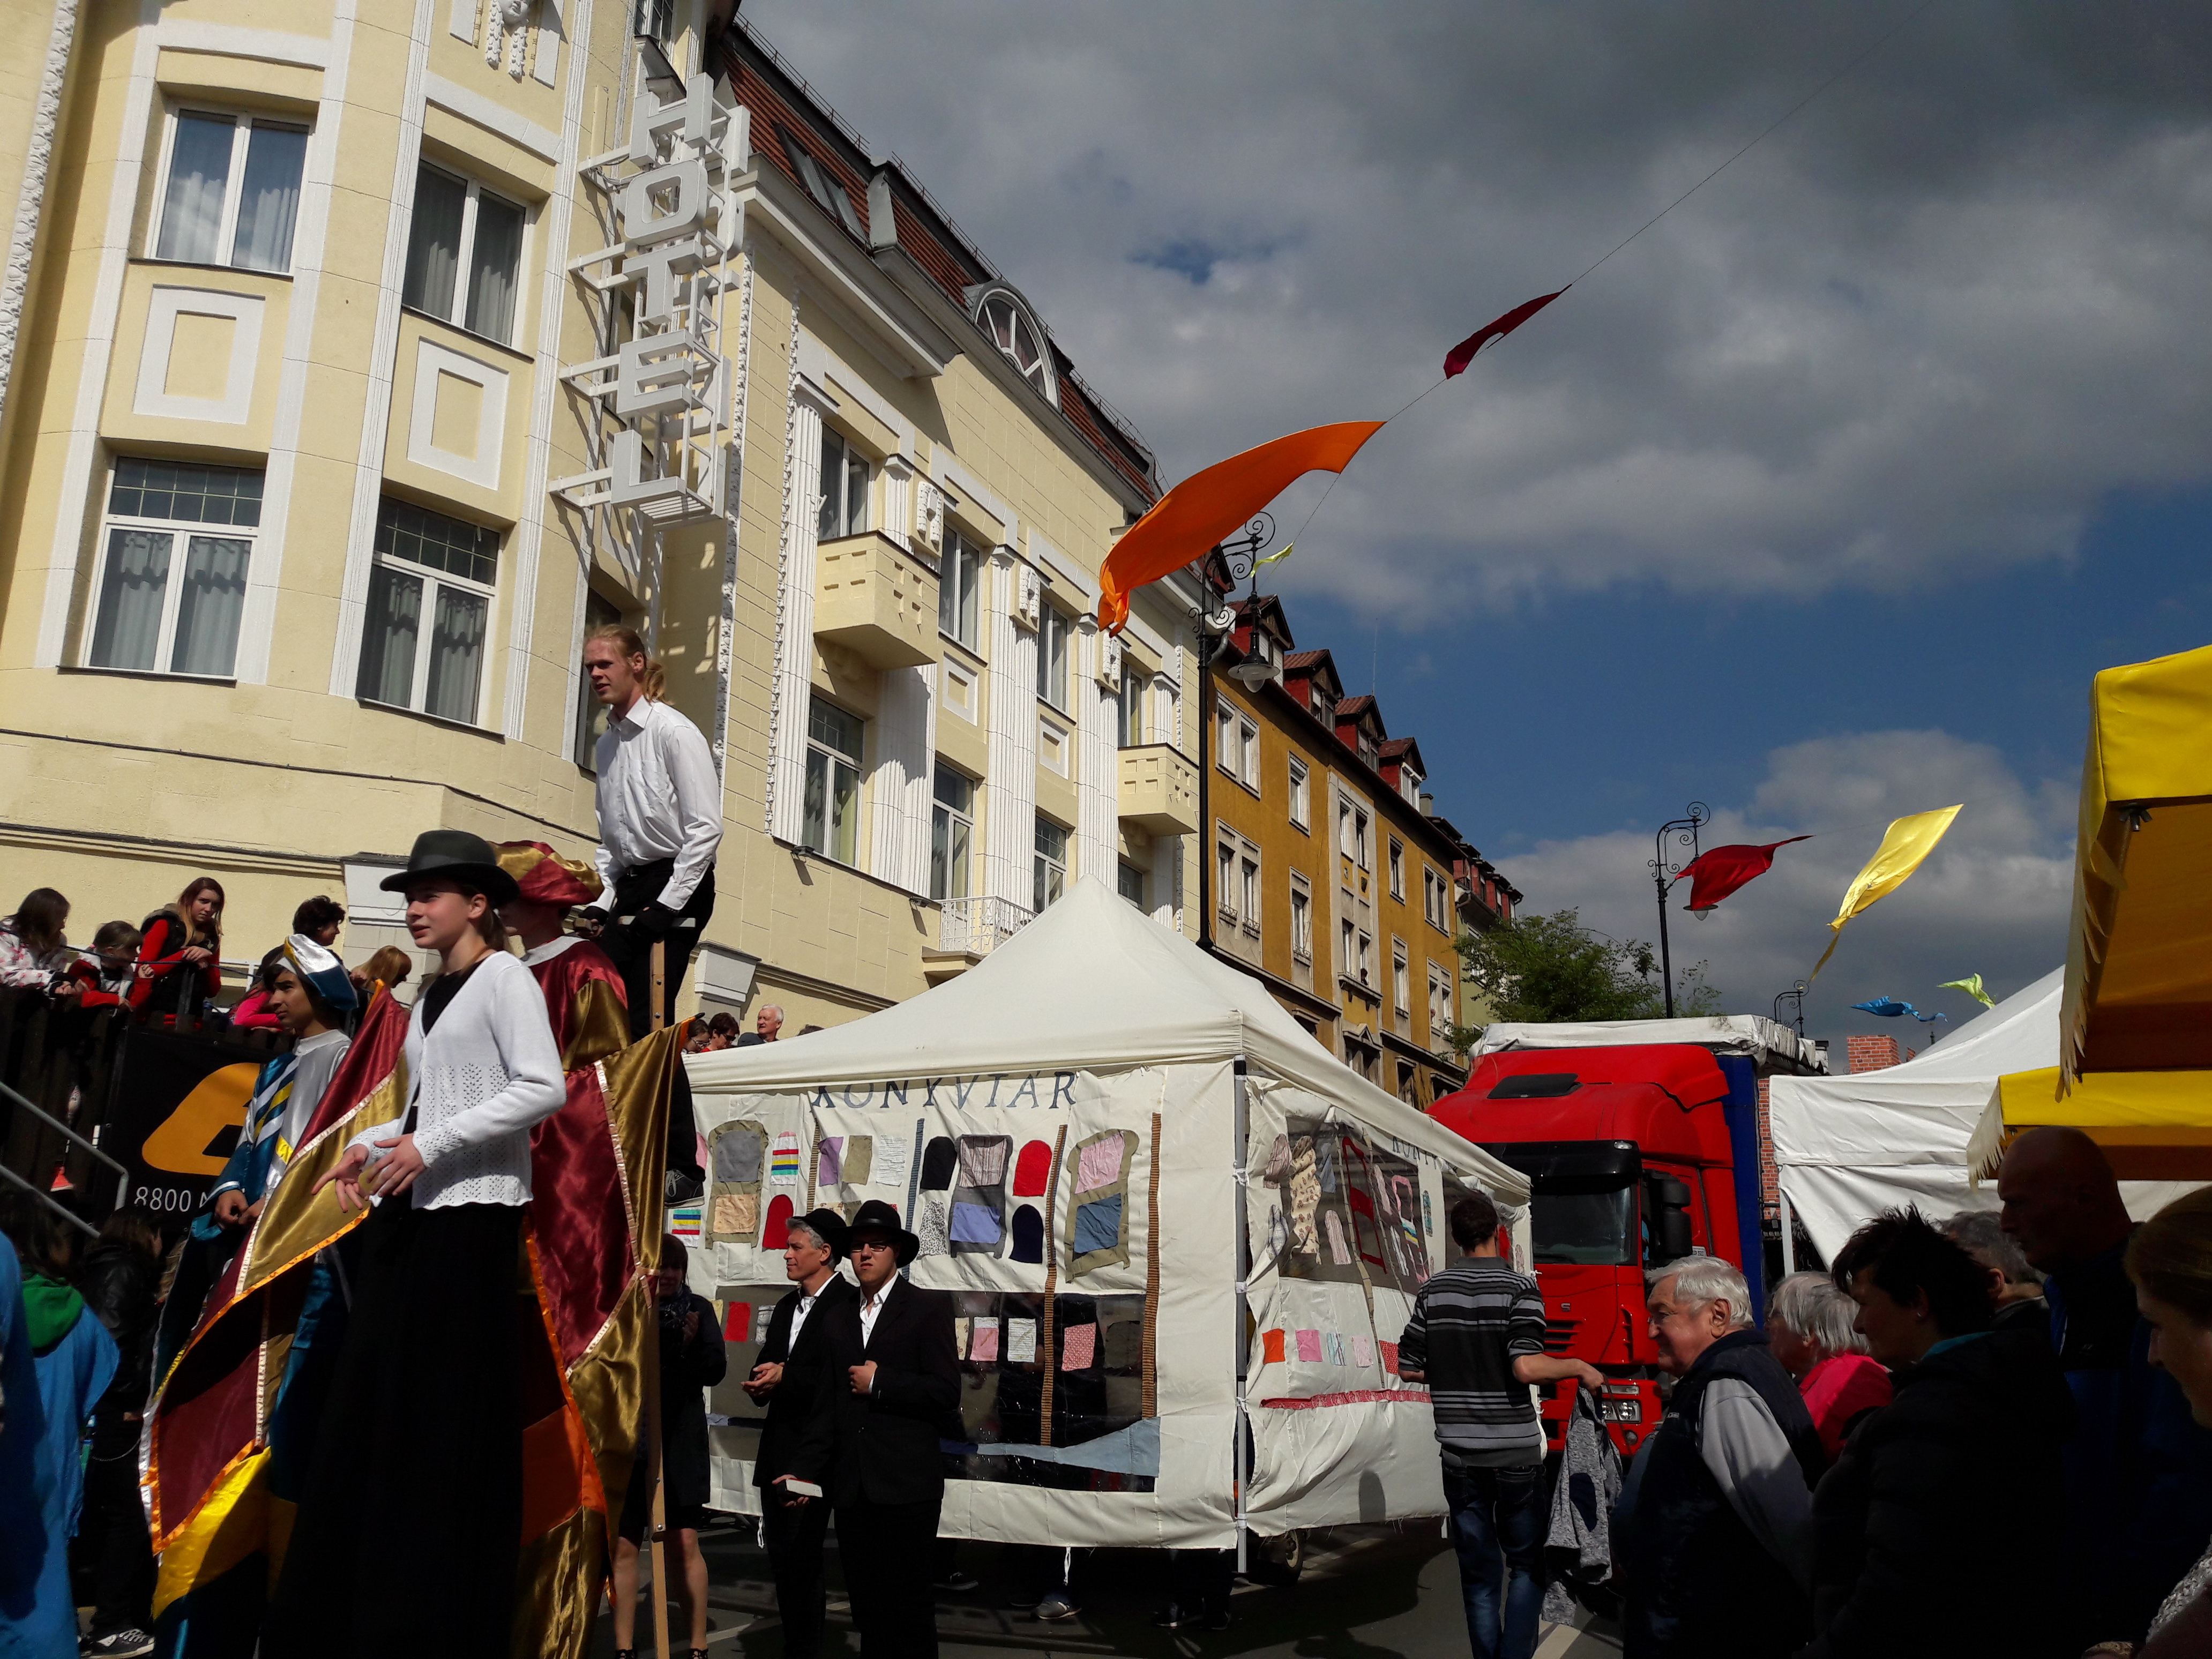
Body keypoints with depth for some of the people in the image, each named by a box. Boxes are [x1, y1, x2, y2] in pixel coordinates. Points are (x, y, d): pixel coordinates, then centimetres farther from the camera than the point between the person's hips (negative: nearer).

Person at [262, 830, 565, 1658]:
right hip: (408, 1210, 8)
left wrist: (432, 1145, -18)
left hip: (470, 1211, -8)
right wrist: (369, 1148, 4)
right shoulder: (431, 997, 18)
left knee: (449, 1418, -3)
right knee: (374, 1409, 7)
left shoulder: (503, 977, -5)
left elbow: (544, 1088, -16)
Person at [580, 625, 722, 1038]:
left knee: (646, 1017, -13)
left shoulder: (673, 732, -9)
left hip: (677, 884, -7)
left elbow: (707, 828, -14)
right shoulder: (606, 744, 15)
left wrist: (666, 906, -16)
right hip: (629, 885, 7)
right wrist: (601, 905, 8)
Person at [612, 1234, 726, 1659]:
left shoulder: (698, 1308, 0)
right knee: (623, 1545, 5)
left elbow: (716, 1370, -1)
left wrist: (694, 1343, -20)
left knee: (685, 1543, 3)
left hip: (680, 1443, 0)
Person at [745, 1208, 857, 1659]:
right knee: (780, 1550, 16)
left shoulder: (848, 1304, -13)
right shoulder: (787, 1305, 16)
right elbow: (768, 1363, 17)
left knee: (801, 1553, -4)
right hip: (778, 1447, 9)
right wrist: (760, 1382, -5)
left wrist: (786, 1377, -18)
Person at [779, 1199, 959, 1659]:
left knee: (909, 1608, 2)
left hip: (906, 1484, -5)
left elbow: (946, 1393, -10)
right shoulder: (837, 1319, 15)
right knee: (866, 1607, 11)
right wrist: (805, 1469, 4)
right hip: (851, 1488, 5)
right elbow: (826, 1405, 13)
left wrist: (880, 1383, -11)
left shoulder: (929, 1307, -2)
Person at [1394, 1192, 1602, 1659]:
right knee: (1527, 1564, 11)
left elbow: (1409, 1367, 6)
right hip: (1515, 1455, -3)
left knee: (1478, 1571, 12)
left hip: (1460, 1457, 3)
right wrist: (1580, 1368, -5)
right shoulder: (1519, 1286, -9)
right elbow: (1526, 1367, -20)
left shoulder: (1432, 1291, 3)